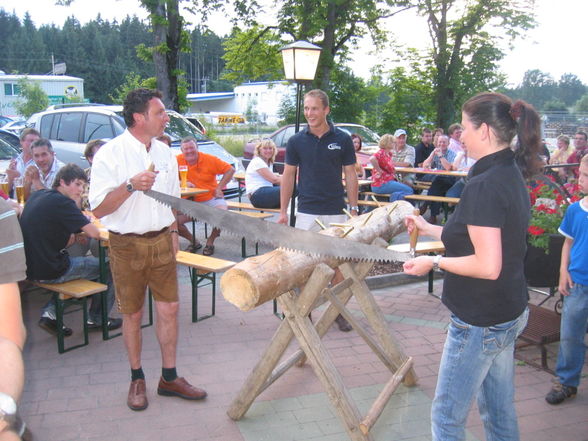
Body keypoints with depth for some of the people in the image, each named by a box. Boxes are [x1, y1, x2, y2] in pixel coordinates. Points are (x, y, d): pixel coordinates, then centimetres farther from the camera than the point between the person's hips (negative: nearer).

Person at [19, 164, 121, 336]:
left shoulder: (37, 195, 8)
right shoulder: (62, 202, -18)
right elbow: (94, 233, -20)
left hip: (31, 266, 9)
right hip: (50, 271, -9)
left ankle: (50, 312, 21)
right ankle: (97, 319, 22)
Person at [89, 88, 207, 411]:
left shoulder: (164, 152, 7)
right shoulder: (110, 154, -11)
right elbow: (99, 209, -16)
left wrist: (173, 232, 14)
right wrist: (130, 186, -29)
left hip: (161, 241, 4)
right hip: (127, 244, -4)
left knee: (169, 308, 5)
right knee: (132, 314, 8)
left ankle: (169, 377, 20)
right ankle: (137, 379, 26)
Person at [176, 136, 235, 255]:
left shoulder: (209, 159, -6)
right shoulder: (178, 160, -4)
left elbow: (230, 170, -1)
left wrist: (219, 187, -7)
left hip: (211, 198, -1)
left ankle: (210, 242, -2)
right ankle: (194, 242, 10)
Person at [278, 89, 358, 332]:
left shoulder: (342, 139, 0)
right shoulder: (296, 141, 1)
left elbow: (350, 175, 4)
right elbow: (288, 176, 5)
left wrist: (354, 209, -1)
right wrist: (283, 211, 1)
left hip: (336, 212, 0)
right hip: (306, 212, 0)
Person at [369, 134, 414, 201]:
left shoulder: (389, 153, 15)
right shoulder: (381, 152, -11)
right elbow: (372, 159, -33)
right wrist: (379, 170, -21)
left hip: (388, 181, 9)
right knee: (409, 191, -12)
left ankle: (396, 195, -8)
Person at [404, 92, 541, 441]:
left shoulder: (484, 185, -23)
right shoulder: (513, 176, 6)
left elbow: (488, 266, -27)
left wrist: (435, 262, -15)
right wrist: (431, 230, 16)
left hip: (480, 322, -9)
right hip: (510, 313, 10)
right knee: (500, 410, 22)